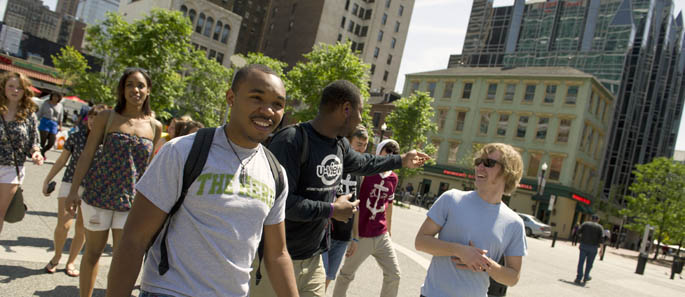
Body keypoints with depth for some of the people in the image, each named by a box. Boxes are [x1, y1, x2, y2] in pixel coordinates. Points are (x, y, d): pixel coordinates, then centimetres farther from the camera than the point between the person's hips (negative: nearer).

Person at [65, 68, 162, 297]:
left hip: (131, 200, 1)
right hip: (99, 193, 0)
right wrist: (73, 190, -7)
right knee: (93, 252, 12)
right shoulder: (107, 117, -1)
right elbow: (87, 153, -1)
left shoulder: (155, 127, 3)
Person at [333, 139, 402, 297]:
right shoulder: (366, 173, -10)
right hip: (362, 236, -5)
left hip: (382, 236, 5)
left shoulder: (393, 178, 5)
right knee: (346, 275, 9)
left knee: (394, 275, 7)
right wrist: (355, 237, -14)